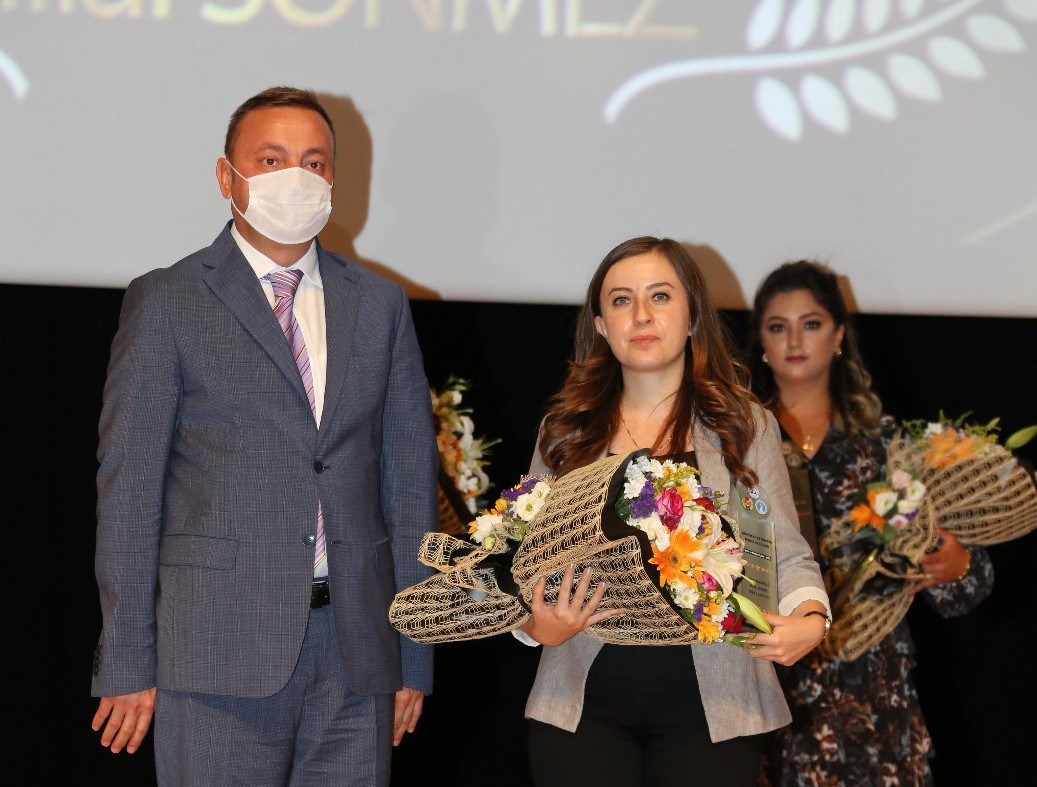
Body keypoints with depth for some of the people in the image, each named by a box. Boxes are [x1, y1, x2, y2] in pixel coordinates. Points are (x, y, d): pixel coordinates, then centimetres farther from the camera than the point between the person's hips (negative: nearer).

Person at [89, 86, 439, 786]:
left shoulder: (381, 305, 14)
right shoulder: (166, 302, 3)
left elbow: (410, 478, 14)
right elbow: (129, 485, 0)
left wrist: (414, 657, 10)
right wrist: (128, 663, -5)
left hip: (358, 649, 3)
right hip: (221, 649, -3)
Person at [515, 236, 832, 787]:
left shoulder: (746, 427, 6)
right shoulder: (565, 432, 9)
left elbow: (788, 556, 4)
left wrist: (810, 618, -16)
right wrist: (536, 625, -9)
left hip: (708, 706, -1)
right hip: (585, 704, 1)